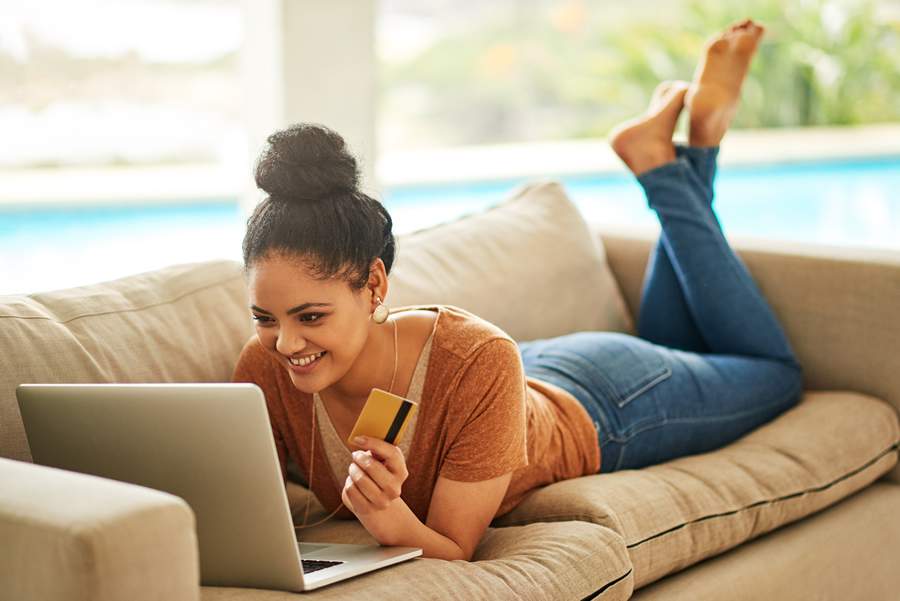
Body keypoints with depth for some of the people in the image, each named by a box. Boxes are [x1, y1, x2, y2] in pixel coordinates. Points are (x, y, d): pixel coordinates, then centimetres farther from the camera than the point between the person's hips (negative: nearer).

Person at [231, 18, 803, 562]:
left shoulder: (478, 360, -46)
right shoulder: (266, 369, -34)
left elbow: (455, 552, -37)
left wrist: (388, 519, -58)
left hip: (592, 411, -4)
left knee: (775, 373, 29)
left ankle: (663, 164, 27)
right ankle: (662, 158, 36)